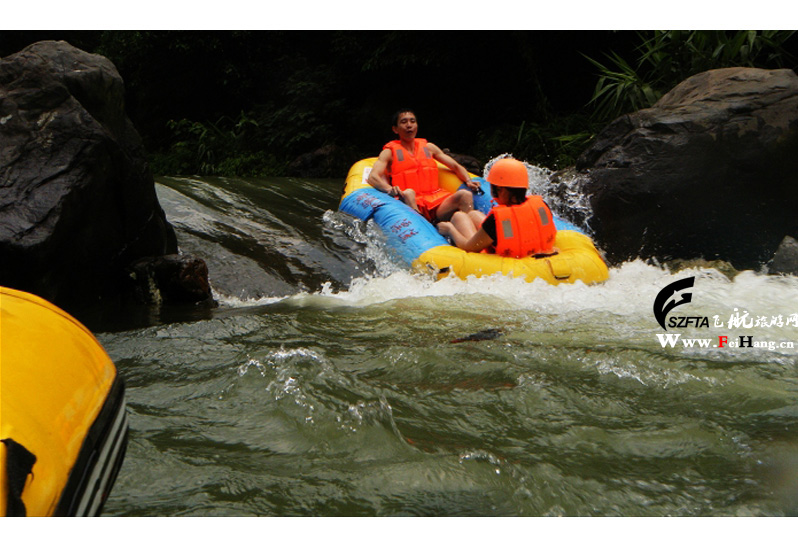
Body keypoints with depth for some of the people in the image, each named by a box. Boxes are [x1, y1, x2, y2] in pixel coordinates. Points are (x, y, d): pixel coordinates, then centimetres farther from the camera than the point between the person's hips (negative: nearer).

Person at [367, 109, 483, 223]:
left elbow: (455, 166, 26)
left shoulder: (429, 147, 23)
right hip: (412, 204, -3)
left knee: (465, 195, -24)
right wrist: (390, 189, -28)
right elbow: (372, 177, -5)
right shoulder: (390, 152, 11)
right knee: (408, 193, -36)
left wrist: (469, 181, 3)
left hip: (437, 202, 3)